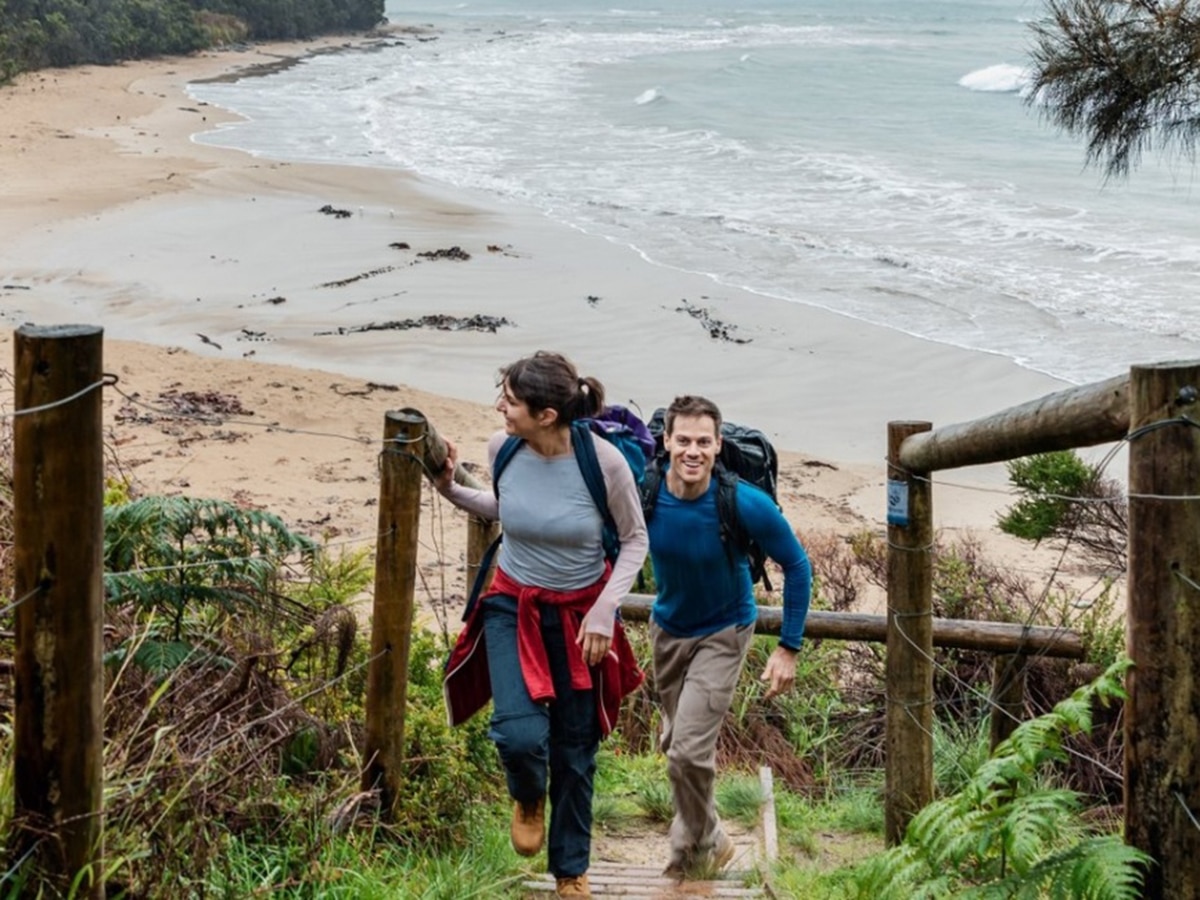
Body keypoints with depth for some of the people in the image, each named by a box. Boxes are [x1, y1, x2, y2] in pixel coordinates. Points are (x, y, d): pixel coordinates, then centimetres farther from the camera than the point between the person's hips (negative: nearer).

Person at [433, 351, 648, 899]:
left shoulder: (603, 461, -23)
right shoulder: (503, 447, -13)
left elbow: (634, 539, -7)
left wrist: (605, 609, -16)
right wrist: (451, 490, -5)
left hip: (580, 616, -1)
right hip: (513, 606, 1)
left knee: (574, 749, 9)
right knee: (520, 735, -19)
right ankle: (528, 798, 20)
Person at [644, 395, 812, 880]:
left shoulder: (746, 504, -29)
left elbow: (796, 565, -14)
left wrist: (789, 648, -14)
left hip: (722, 634, -4)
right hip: (667, 628, 4)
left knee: (689, 751, -14)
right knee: (677, 744, 18)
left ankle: (694, 849, 12)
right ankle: (711, 839, 44)